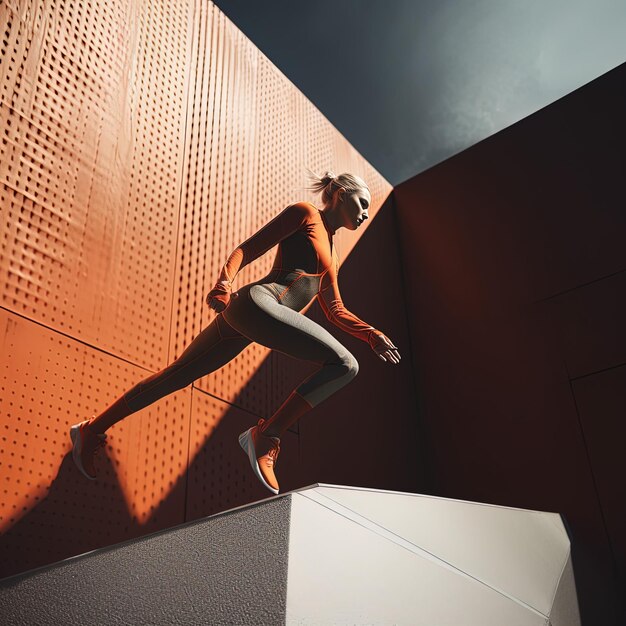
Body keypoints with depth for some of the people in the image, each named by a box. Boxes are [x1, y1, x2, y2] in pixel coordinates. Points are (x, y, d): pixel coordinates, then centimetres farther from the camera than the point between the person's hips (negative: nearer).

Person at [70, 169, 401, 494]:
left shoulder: (331, 252, 30)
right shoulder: (304, 212, 6)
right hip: (255, 302, -9)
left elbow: (335, 309, 29)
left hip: (240, 320, 9)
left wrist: (371, 334, 18)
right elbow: (248, 249, -3)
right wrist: (224, 281, -20)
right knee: (344, 364, -18)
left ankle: (92, 430, 22)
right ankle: (265, 436, -17)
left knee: (175, 376, 12)